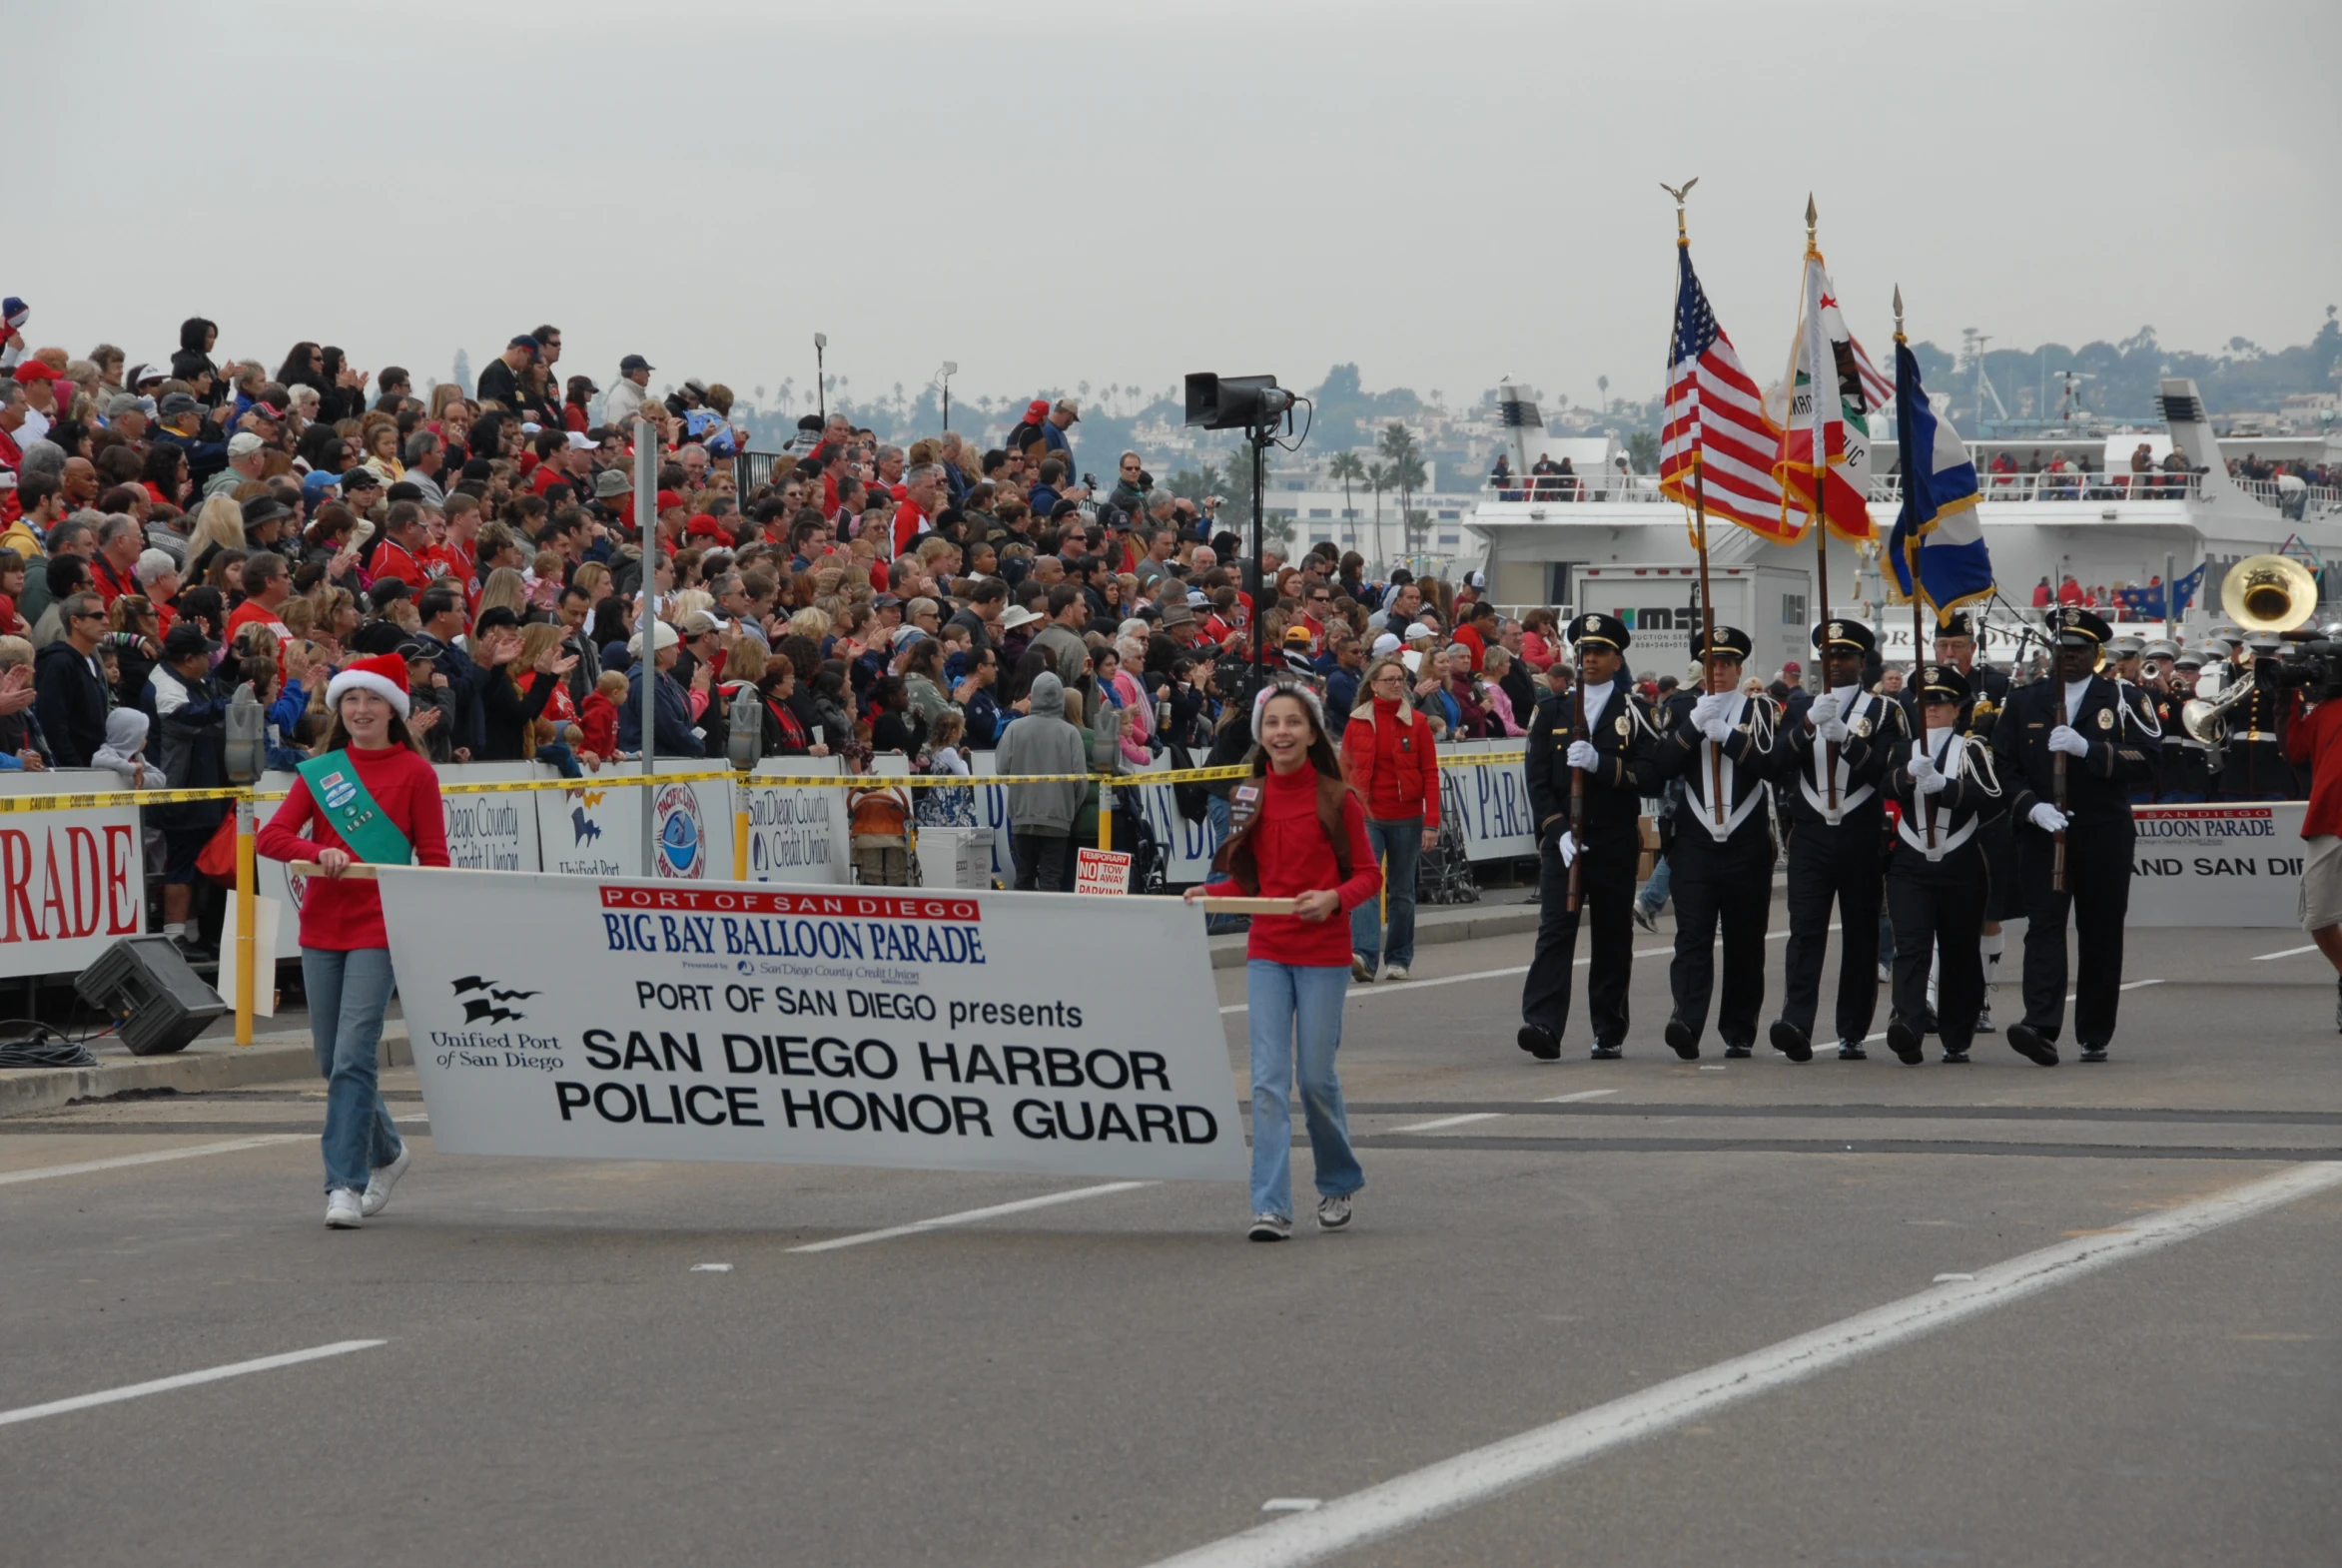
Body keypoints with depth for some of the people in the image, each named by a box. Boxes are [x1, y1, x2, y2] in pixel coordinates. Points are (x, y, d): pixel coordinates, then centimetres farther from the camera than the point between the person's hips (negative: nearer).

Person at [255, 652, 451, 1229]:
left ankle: (345, 1184, -12)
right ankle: (386, 1153, 32)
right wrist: (320, 851, -18)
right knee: (333, 1061, 11)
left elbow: (434, 859, 1)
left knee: (353, 1058, -13)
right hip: (321, 926, 4)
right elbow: (271, 836, 1)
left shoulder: (414, 772, 1)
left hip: (379, 928, -4)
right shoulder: (320, 770, 10)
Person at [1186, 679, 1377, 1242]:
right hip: (1266, 952, 3)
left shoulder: (1337, 799, -5)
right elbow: (1249, 880, 13)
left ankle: (1339, 1181, 28)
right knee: (1268, 1079, -5)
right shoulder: (1248, 798, 6)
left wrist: (1334, 898, -21)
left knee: (1316, 1076, 3)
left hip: (1323, 954, -3)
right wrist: (1210, 892, -6)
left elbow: (1369, 874, -3)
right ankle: (1271, 1207, -6)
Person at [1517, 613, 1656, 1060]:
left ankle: (1610, 1034, 18)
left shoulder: (1636, 712, 6)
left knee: (1613, 938, 7)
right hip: (1562, 839, 0)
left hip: (1616, 843, 0)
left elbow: (1651, 776, -6)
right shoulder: (1551, 710, 9)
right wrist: (1559, 830, -10)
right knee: (1555, 928, -13)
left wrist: (1600, 764, -20)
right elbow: (1537, 779, 3)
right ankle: (1543, 1027, -23)